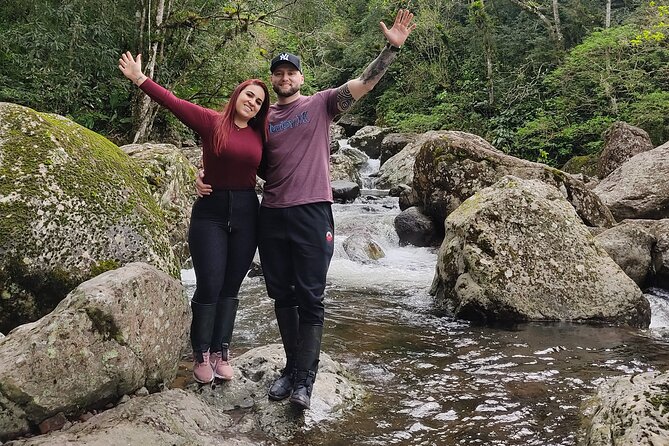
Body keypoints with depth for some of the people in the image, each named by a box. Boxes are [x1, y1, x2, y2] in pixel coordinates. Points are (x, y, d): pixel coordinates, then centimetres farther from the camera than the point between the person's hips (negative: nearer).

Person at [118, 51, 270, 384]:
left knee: (230, 288, 8)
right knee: (209, 287, -4)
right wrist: (139, 79, -14)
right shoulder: (211, 121, -4)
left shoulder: (259, 136, 7)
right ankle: (201, 355, 10)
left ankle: (221, 352, 16)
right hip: (210, 211, -3)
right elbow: (173, 102, -9)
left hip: (246, 215, 4)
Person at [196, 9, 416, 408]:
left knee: (310, 298, -3)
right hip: (271, 215, 4)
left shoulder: (321, 105, 4)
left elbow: (364, 83, -5)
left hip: (311, 213, -4)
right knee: (282, 296, 10)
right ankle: (293, 368, 22)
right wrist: (206, 178, -1)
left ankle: (304, 380, 1)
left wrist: (392, 48, -17)